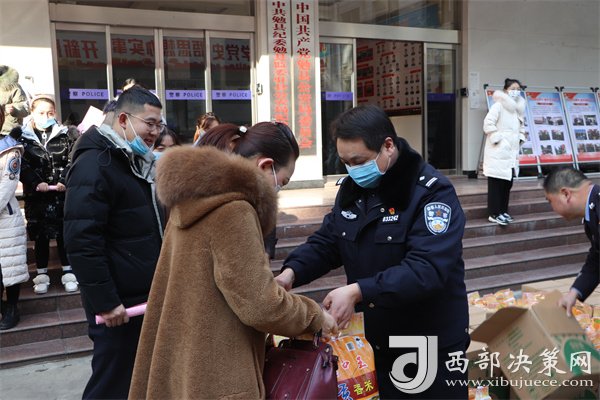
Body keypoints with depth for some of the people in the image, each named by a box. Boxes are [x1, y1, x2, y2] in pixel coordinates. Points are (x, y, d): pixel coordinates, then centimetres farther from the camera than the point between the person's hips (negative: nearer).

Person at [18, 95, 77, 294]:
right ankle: (42, 275, 18)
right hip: (36, 195, 0)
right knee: (40, 235, 8)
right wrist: (36, 183, -16)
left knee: (64, 233, 6)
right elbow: (22, 167, -4)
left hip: (62, 194, 0)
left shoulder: (64, 136, 3)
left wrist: (66, 181, -16)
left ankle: (68, 272, 16)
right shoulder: (24, 138, 2)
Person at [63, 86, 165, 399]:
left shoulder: (140, 161, 13)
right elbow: (82, 241, -23)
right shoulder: (94, 165, -17)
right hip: (119, 302, -9)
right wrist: (104, 302, -22)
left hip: (147, 294, 9)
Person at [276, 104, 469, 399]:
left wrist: (358, 292, -39)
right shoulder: (352, 188, 3)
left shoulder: (433, 192, -19)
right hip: (375, 341, 6)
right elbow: (326, 242, 7)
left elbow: (426, 269, -30)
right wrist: (291, 272, -12)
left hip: (432, 346, -6)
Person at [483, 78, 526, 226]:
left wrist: (520, 138, 13)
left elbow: (521, 126, 28)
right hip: (498, 152, -8)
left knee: (507, 182, 11)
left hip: (511, 152, 8)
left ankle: (503, 211, 20)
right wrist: (497, 138, -17)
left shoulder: (519, 108, 16)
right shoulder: (498, 106, -9)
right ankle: (494, 214, -1)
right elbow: (488, 123, -18)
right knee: (496, 183, -5)